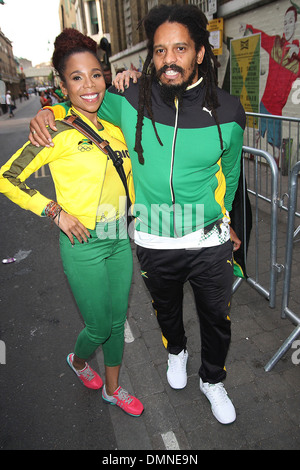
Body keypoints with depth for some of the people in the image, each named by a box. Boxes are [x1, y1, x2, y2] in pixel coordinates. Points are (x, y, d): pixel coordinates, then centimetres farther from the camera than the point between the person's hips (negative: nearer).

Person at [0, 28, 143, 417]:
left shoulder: (113, 128, 4)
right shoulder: (59, 133, -14)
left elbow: (128, 177, 21)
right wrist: (57, 212, -17)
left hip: (120, 239, 6)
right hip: (84, 244, -5)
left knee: (118, 322, 17)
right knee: (99, 327, 9)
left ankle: (113, 389, 41)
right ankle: (78, 360, 47)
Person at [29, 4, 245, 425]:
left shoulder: (228, 112, -9)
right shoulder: (130, 100, -11)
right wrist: (49, 110, -9)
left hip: (210, 242, 0)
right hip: (154, 244, 0)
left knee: (217, 320, 17)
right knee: (167, 309, 25)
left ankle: (212, 381, 48)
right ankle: (176, 351, 61)